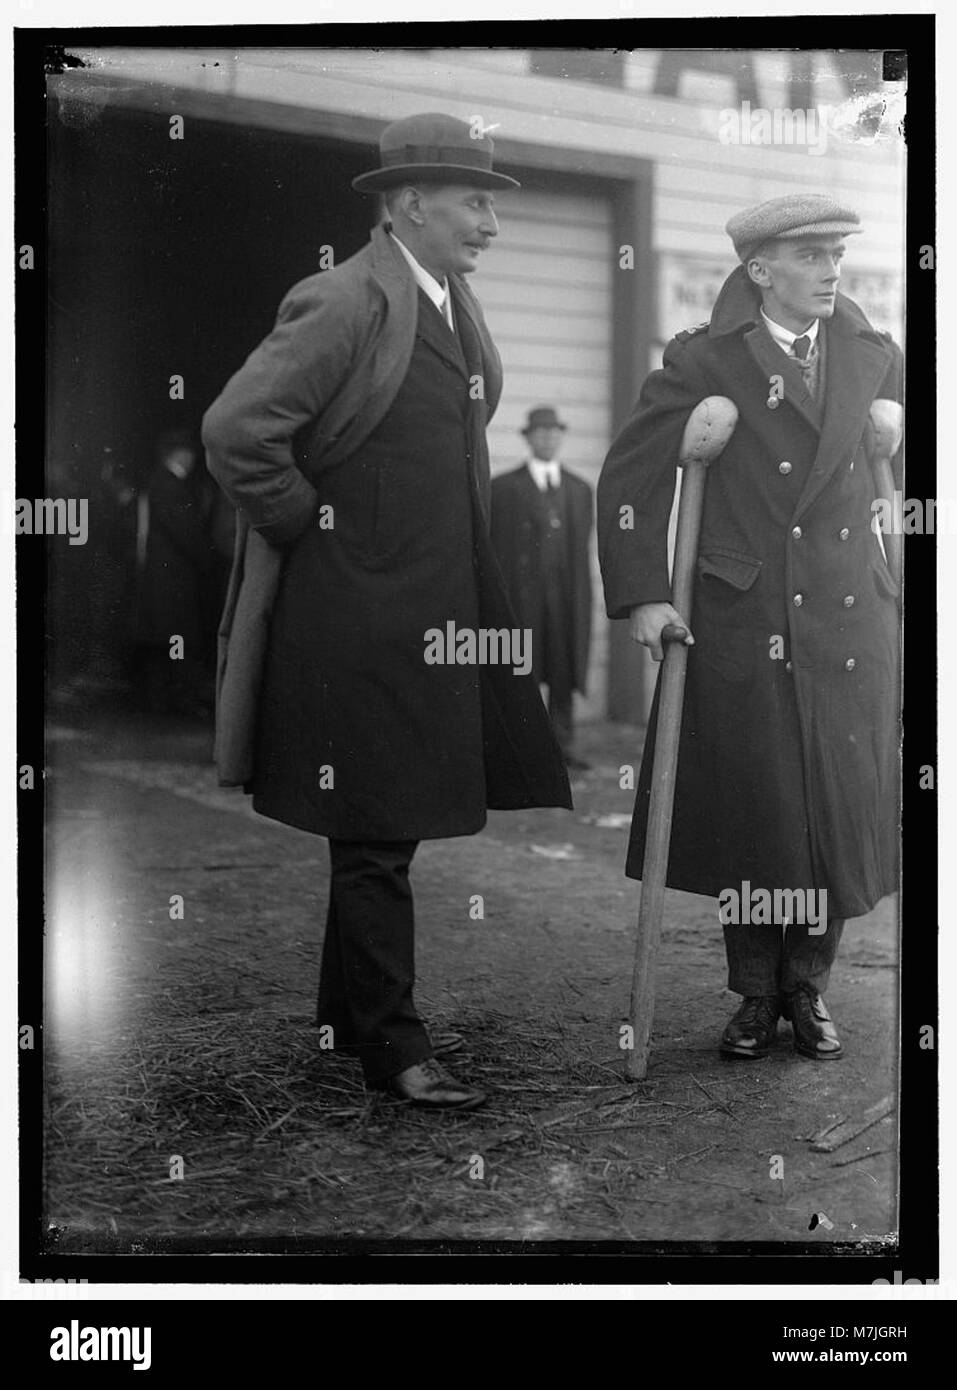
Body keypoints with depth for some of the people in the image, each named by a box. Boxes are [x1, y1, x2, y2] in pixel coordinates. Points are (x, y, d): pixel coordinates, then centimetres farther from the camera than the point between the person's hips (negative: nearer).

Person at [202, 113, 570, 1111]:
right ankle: (391, 1047, 10)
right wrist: (309, 529, -14)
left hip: (441, 605, 9)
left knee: (394, 824, 17)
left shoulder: (455, 299, 13)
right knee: (376, 837, -1)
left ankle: (349, 1014, 32)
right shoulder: (343, 305, -16)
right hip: (359, 615, -9)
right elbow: (235, 431, -24)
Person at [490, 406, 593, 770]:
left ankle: (563, 749, 7)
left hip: (567, 599, 3)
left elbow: (582, 549, 15)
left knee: (564, 675, 2)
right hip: (520, 598, -3)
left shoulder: (580, 489, 16)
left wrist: (584, 601, 10)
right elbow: (496, 547, 1)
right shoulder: (503, 487, 5)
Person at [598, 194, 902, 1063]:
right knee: (750, 810, 4)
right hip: (738, 626, -2)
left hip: (850, 623, 3)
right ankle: (757, 993, 23)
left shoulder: (874, 357, 9)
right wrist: (641, 596, -8)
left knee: (843, 809, 5)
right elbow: (630, 477, -1)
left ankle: (810, 986, 25)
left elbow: (907, 469, 19)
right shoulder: (703, 362, -2)